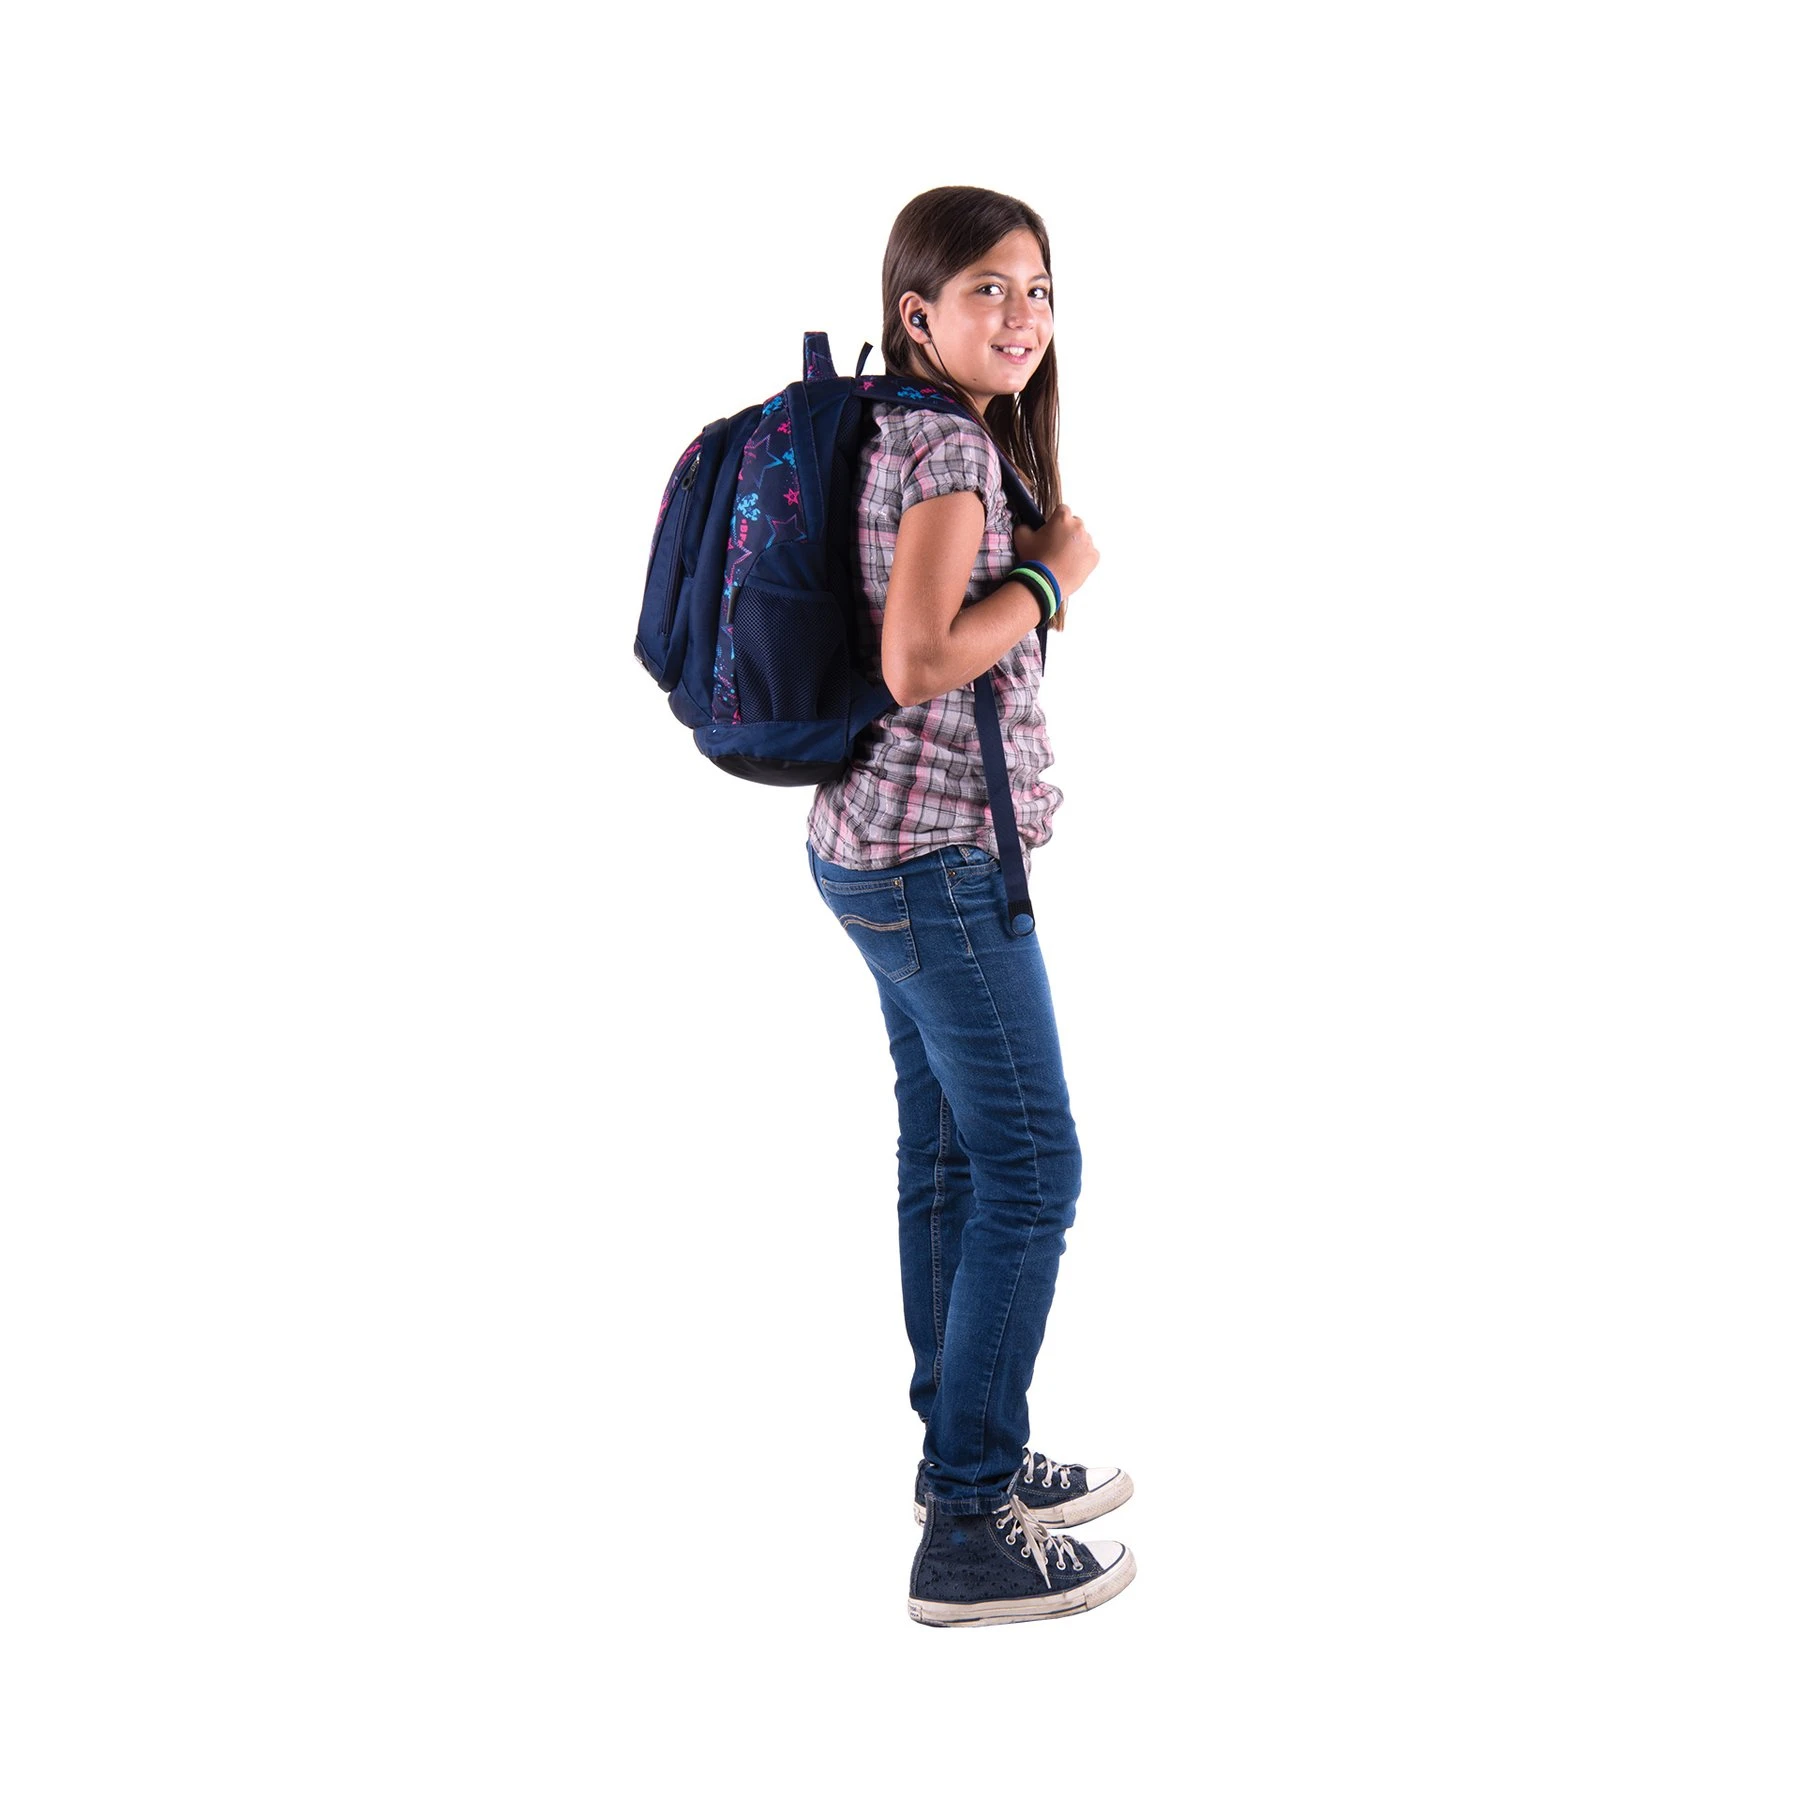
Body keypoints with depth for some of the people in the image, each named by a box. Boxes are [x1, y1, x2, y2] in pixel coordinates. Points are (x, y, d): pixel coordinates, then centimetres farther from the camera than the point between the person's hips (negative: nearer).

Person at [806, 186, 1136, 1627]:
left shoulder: (901, 431, 13)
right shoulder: (949, 445, -16)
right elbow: (919, 659, -24)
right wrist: (1057, 573, -14)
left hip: (882, 845, 10)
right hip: (937, 856, -10)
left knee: (951, 1154, 16)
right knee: (1031, 1171, -5)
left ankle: (967, 1453, 29)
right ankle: (966, 1536, 0)